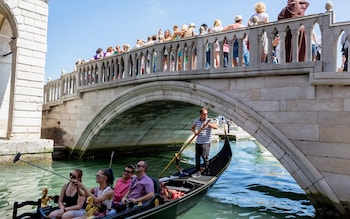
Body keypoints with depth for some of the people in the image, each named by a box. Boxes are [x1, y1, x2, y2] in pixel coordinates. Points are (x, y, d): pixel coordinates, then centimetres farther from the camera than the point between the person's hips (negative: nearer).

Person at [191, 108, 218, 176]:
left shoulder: (209, 120, -6)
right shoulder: (196, 121, 6)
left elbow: (216, 127, -22)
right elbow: (192, 128, 19)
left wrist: (208, 124, -36)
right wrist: (194, 131, -3)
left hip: (206, 142, -4)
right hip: (198, 142, 4)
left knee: (204, 156, -6)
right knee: (197, 157, 6)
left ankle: (207, 170, 15)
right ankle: (198, 171, 16)